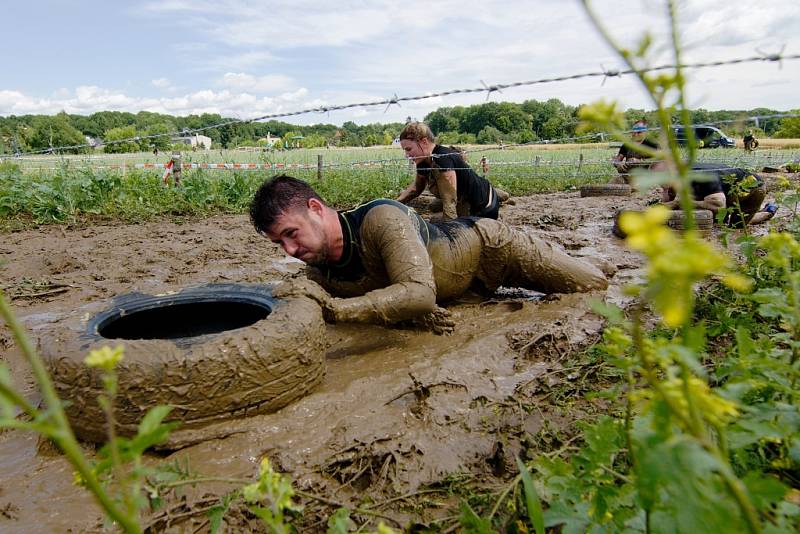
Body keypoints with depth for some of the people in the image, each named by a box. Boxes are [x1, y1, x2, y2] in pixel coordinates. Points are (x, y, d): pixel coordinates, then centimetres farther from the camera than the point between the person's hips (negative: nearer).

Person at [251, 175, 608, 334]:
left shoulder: (381, 219, -42)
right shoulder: (318, 275, -20)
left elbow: (420, 293, -53)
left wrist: (334, 306, -57)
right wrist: (416, 312, -27)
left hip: (486, 244, -5)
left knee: (595, 284, 10)